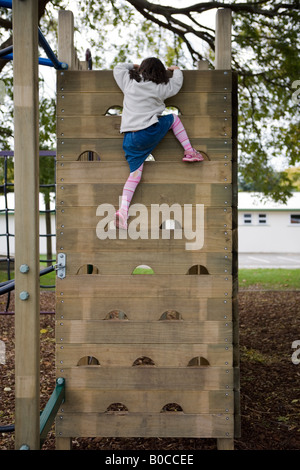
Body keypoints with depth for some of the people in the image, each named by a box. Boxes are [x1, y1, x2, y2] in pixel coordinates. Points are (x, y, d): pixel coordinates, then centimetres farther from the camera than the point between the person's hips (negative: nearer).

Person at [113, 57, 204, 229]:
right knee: (174, 118, 24)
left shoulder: (129, 81, 9)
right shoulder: (159, 88, 3)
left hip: (129, 139, 3)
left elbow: (118, 68, 28)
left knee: (135, 173, 6)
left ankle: (123, 209, -10)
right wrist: (177, 70, 41)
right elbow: (176, 84, 22)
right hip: (150, 132, -3)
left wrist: (133, 66, 43)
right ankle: (190, 152, 21)